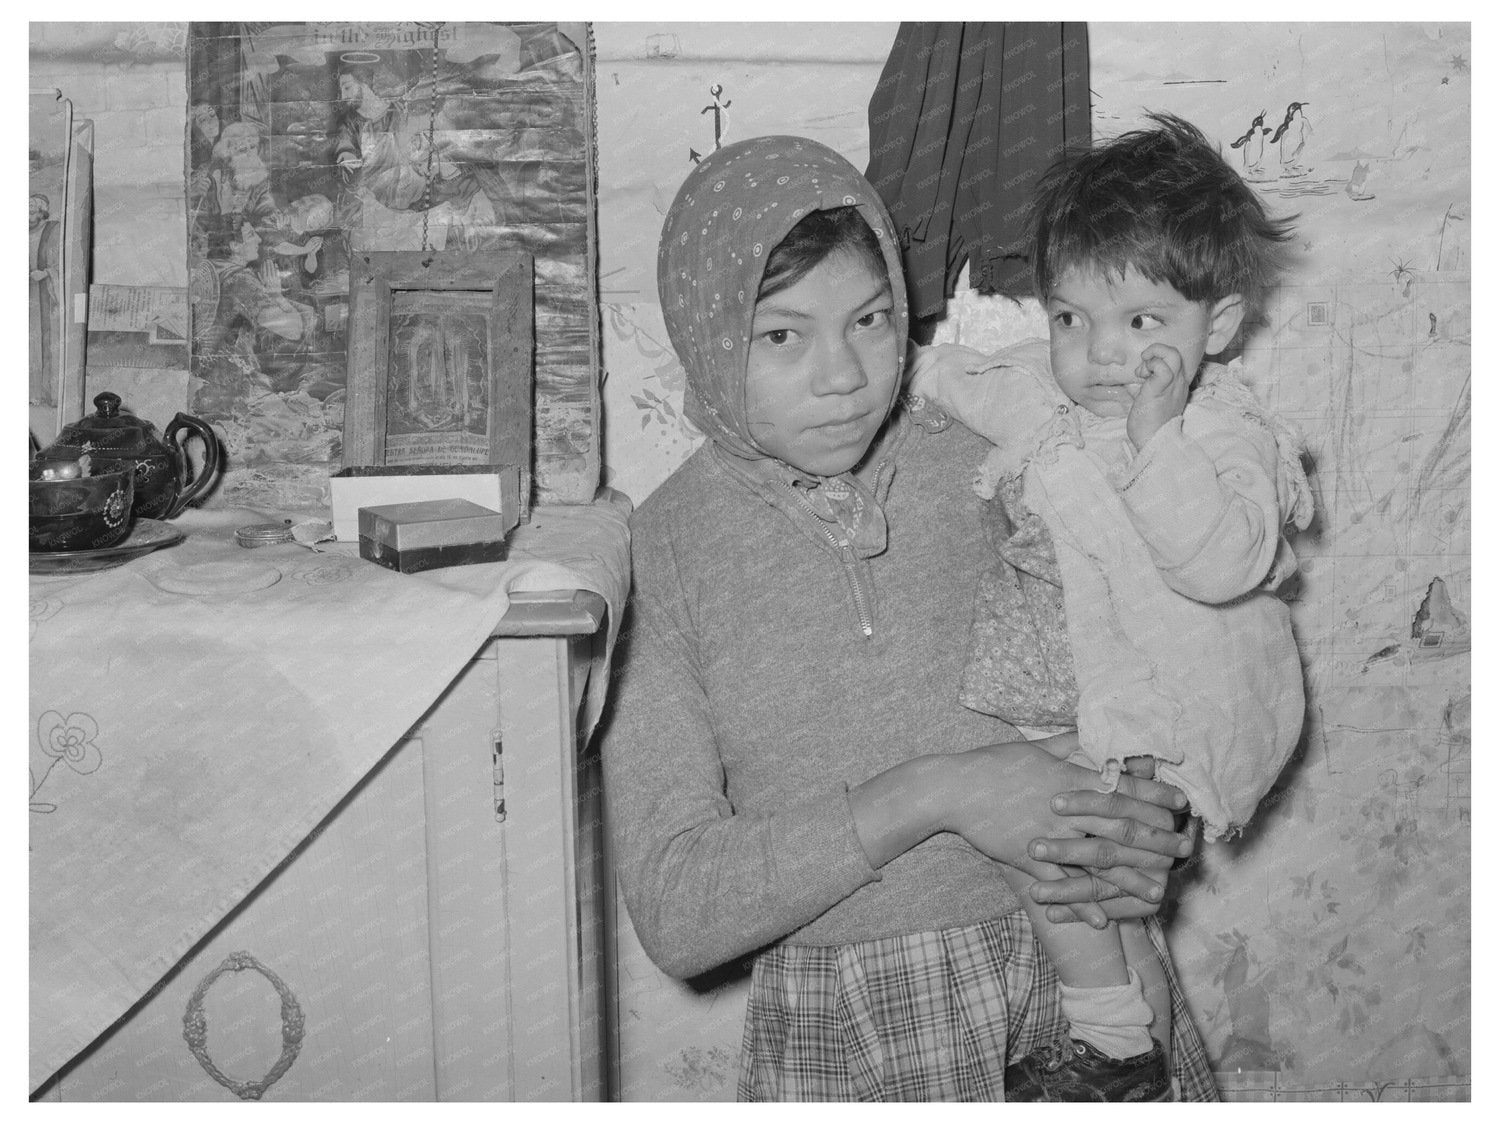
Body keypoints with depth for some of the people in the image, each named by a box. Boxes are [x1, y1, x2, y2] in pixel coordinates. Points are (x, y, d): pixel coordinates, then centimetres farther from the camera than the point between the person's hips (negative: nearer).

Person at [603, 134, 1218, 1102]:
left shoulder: (983, 477, 0)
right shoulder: (655, 555, -7)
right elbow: (674, 914, -12)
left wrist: (1140, 833, -10)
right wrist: (928, 797, -19)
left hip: (1091, 986, 1)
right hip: (849, 1041, 0)